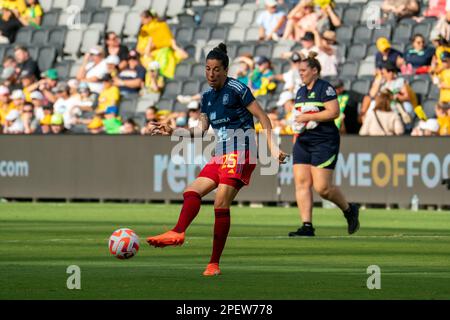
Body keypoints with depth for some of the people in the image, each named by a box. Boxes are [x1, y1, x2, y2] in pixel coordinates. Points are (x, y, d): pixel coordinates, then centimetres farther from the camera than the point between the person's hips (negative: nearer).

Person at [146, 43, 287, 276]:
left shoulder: (237, 89, -7)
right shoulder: (207, 97, 15)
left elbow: (262, 117, -7)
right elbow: (201, 130, 19)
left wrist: (272, 146, -13)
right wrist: (173, 132, 9)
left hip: (240, 153, -9)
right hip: (220, 156, 9)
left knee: (221, 203, -18)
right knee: (191, 192, -9)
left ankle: (214, 263, -20)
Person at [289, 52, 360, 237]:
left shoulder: (325, 88, -8)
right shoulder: (301, 92, 17)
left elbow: (334, 112, -18)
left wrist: (308, 117, -17)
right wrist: (297, 122, 10)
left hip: (324, 143, -8)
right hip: (303, 142, 8)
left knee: (322, 187, -11)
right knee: (301, 183, -4)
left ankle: (349, 210, 15)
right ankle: (307, 226, -5)